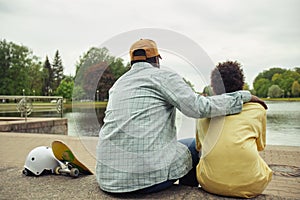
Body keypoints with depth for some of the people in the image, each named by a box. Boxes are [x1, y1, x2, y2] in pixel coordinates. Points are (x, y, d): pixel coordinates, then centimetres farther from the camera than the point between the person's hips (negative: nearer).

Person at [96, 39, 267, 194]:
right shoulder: (163, 76, -3)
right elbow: (200, 107, -11)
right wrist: (243, 96, 2)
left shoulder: (118, 84, 17)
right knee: (196, 146, 18)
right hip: (149, 174, -7)